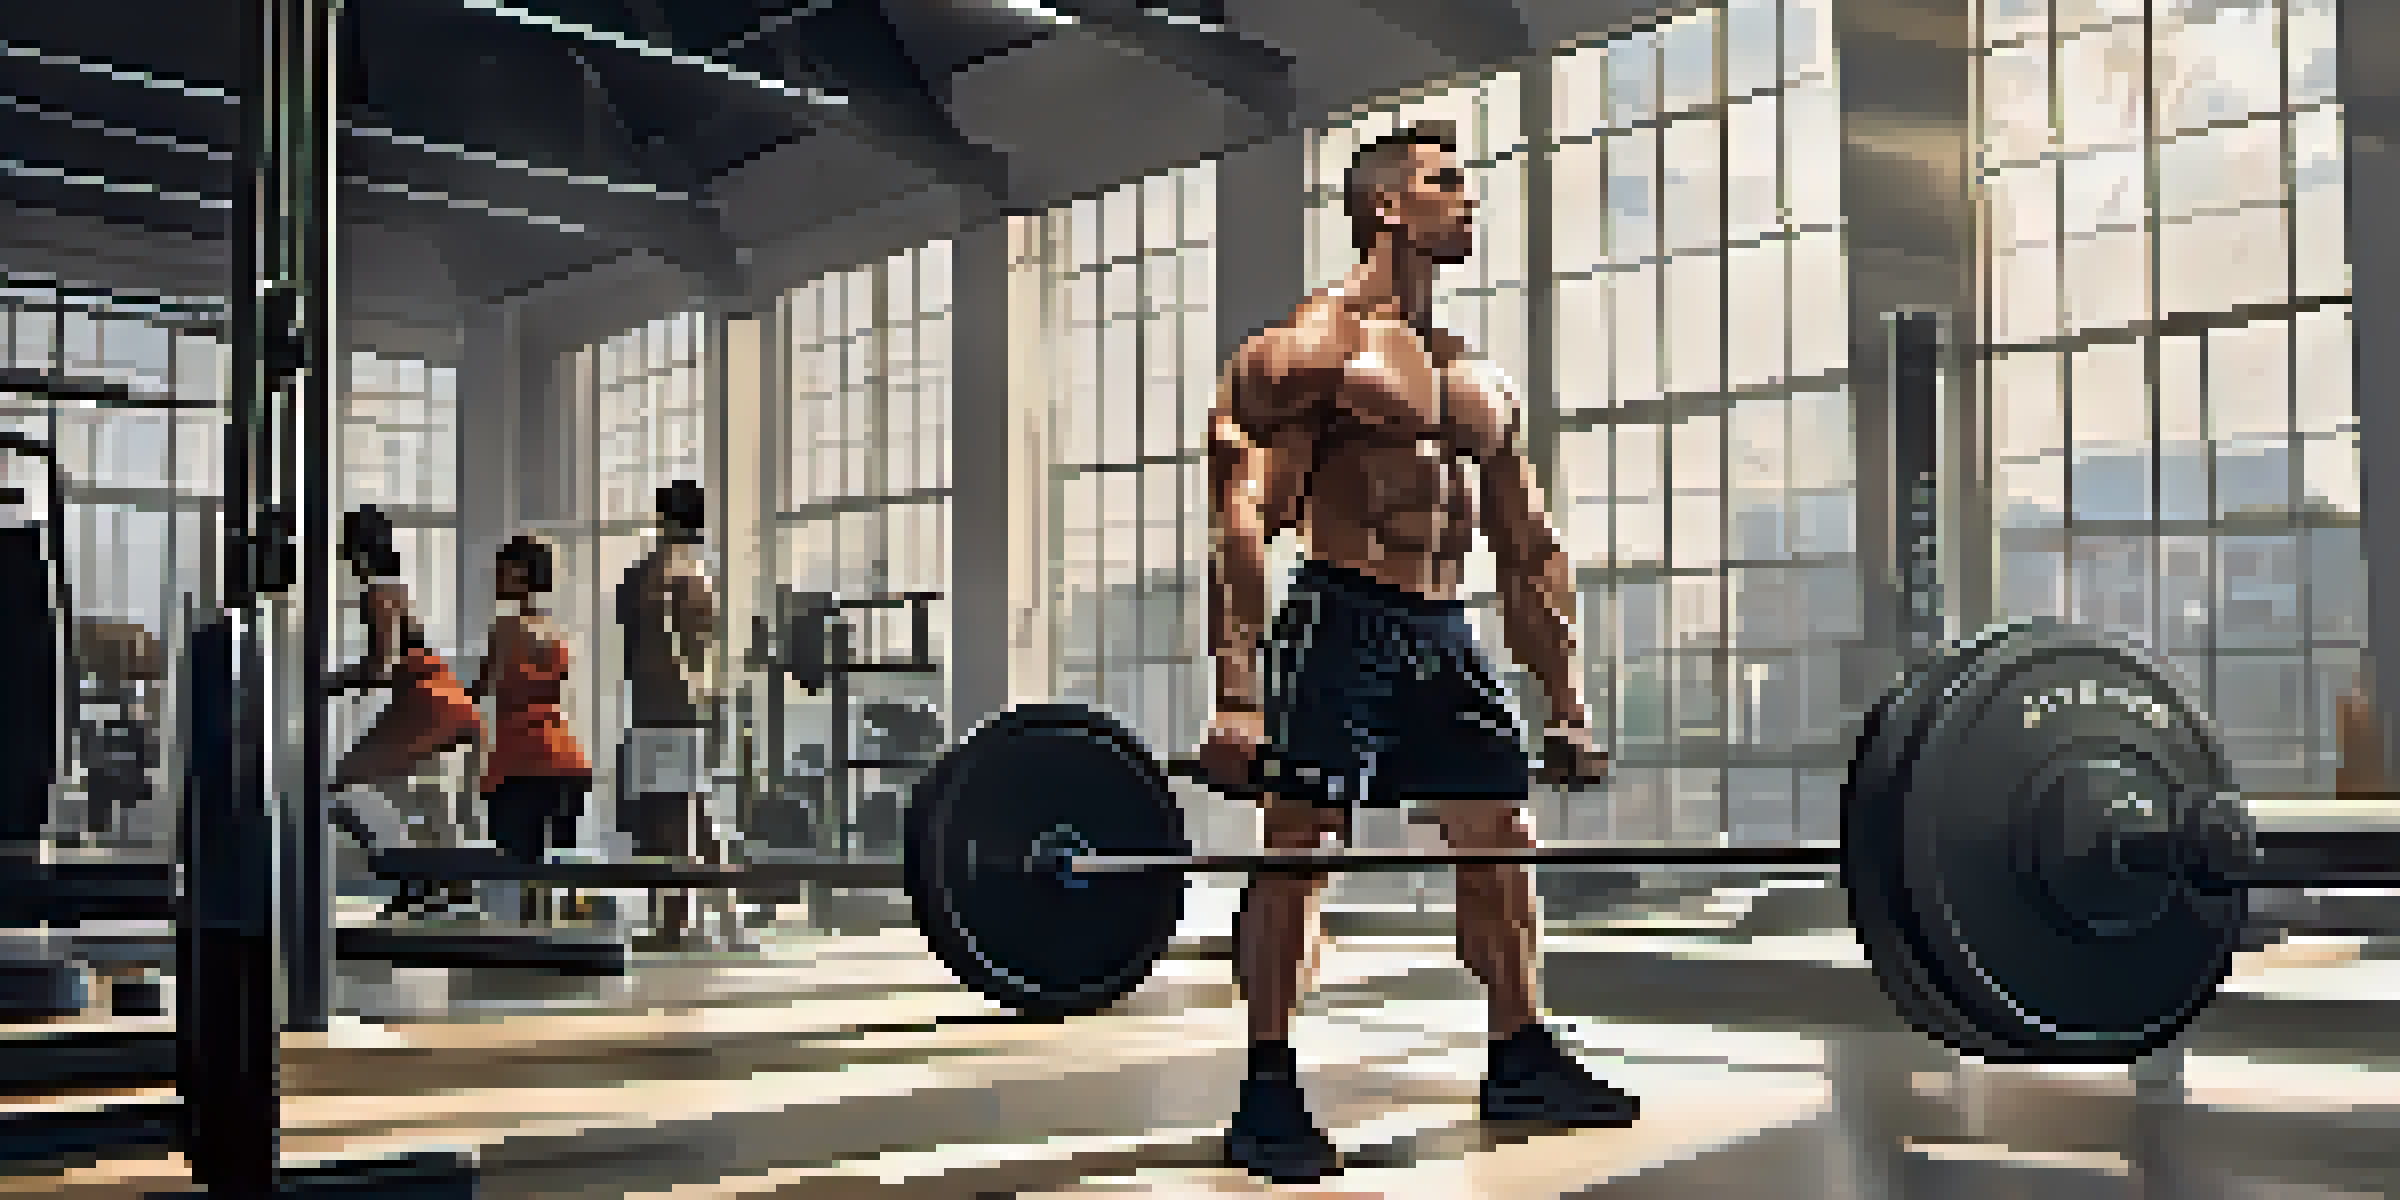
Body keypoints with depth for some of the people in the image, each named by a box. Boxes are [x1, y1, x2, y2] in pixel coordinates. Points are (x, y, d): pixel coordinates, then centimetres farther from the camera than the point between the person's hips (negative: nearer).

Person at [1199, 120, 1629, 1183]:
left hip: (1443, 635, 8)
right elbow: (1240, 519, -14)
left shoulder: (1479, 380, 17)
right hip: (1341, 623, -7)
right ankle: (1269, 1098, -2)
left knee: (1501, 841, 10)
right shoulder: (1310, 347, -6)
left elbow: (1528, 555, 19)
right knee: (1298, 844, -8)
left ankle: (1521, 1063, 24)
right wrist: (1236, 691, -22)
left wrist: (1566, 706, 16)